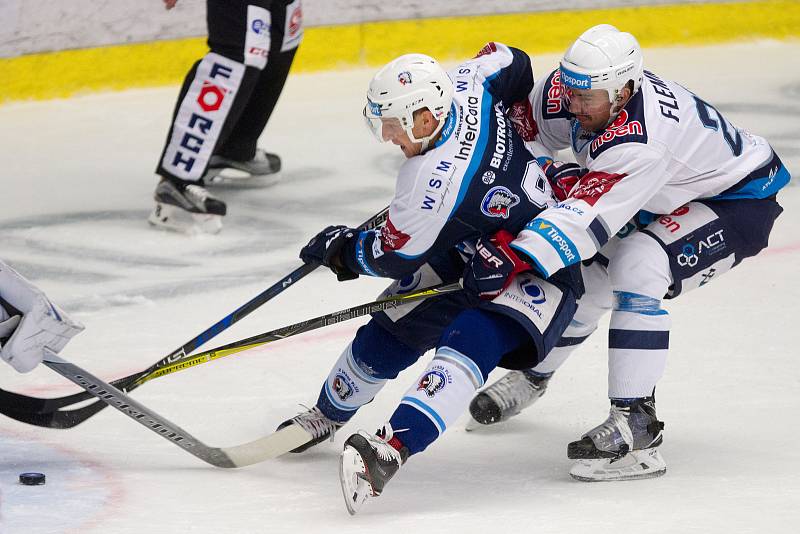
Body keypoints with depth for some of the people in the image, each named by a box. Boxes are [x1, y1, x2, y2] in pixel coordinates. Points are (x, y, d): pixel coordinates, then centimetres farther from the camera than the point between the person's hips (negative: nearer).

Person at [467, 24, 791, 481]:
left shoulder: (637, 143, -42)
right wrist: (560, 175, -19)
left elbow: (586, 220, -48)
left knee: (636, 268, -30)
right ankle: (532, 377, 41)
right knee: (586, 277, 13)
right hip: (669, 199, 9)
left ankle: (636, 424, -29)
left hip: (741, 199, -9)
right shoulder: (568, 91, -19)